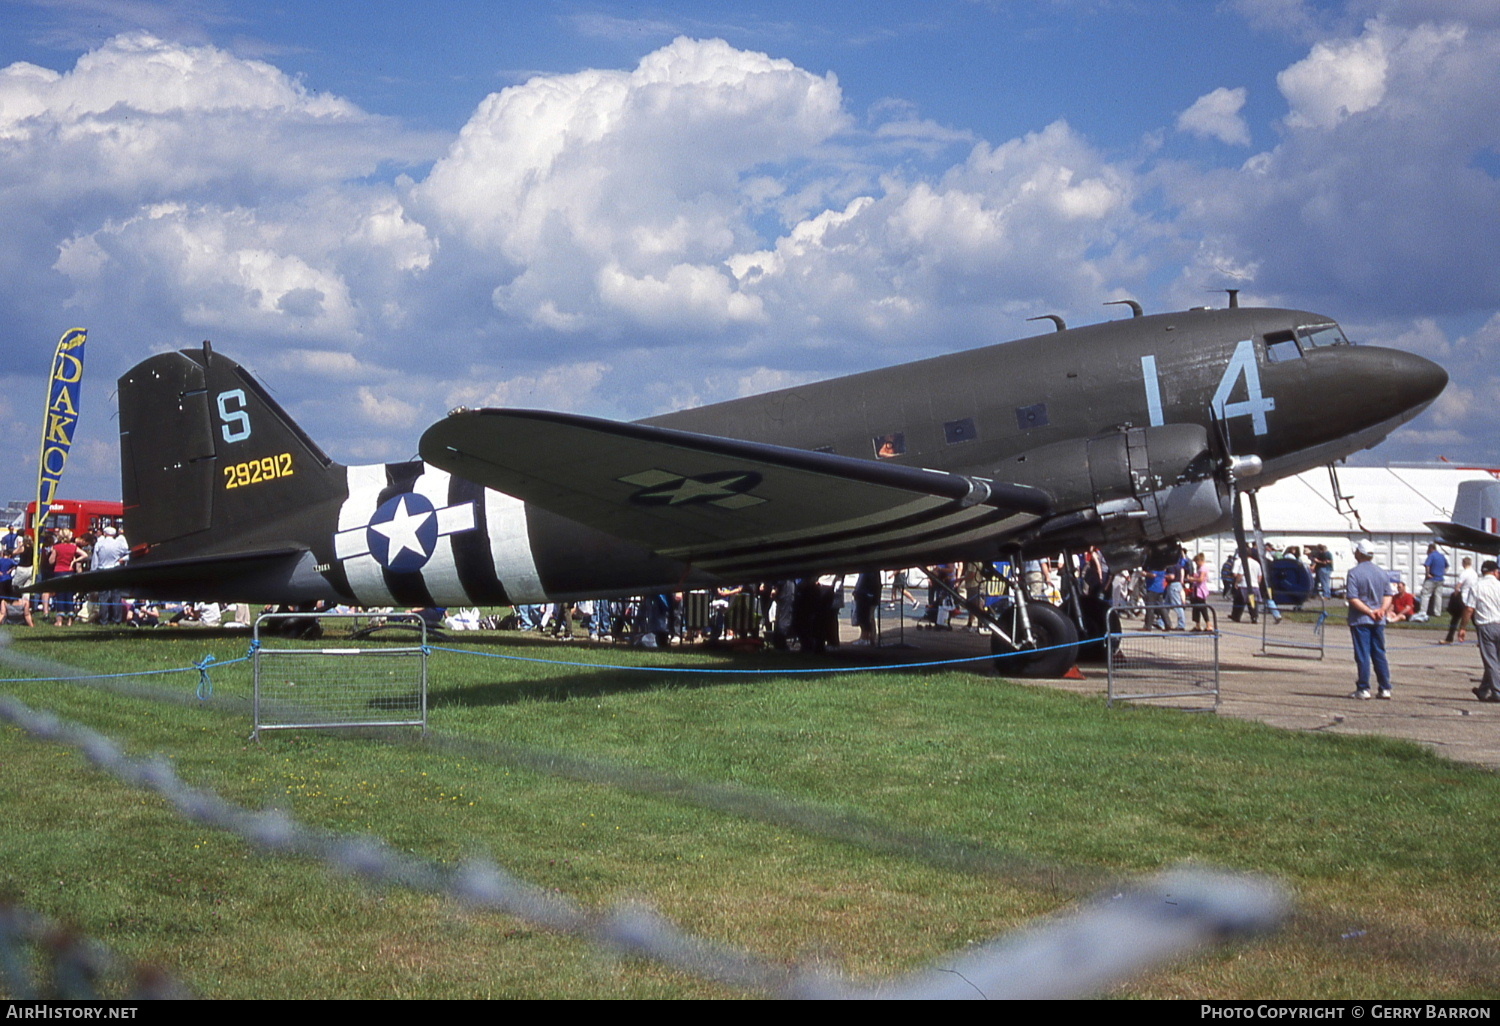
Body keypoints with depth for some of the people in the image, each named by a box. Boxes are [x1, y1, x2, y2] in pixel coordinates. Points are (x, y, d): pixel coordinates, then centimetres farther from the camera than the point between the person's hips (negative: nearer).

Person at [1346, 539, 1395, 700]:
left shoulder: (1353, 573, -10)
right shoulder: (1382, 572, 8)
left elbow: (1353, 599, -16)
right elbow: (1388, 595, 6)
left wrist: (1369, 612, -14)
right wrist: (1382, 609, -7)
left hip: (1360, 620, -5)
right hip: (1379, 621, 5)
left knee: (1362, 655, -2)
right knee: (1380, 654, 11)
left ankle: (1363, 689, -1)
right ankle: (1385, 688, 11)